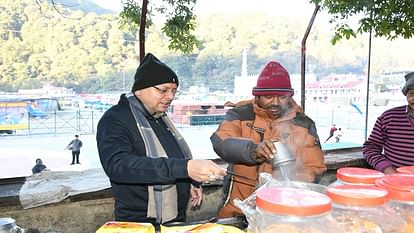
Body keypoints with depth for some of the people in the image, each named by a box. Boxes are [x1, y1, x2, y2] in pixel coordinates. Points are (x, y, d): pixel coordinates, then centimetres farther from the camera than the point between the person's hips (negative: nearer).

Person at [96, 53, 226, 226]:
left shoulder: (160, 118, 8)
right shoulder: (115, 120, -17)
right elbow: (117, 164, -35)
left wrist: (190, 182, 5)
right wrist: (185, 168, -43)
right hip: (140, 224, -7)